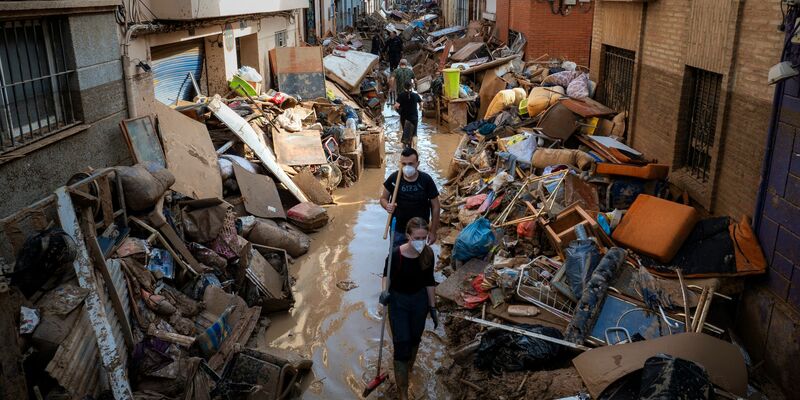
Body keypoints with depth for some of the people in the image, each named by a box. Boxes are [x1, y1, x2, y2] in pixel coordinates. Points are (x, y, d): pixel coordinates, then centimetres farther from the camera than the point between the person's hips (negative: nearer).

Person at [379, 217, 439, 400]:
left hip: (420, 300, 4)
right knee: (401, 345, -2)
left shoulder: (428, 254, -16)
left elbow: (429, 281, -1)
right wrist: (384, 291, -26)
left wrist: (433, 307, 5)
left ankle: (410, 366, 55)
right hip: (398, 301, -4)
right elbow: (387, 275, -7)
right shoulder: (396, 254, -27)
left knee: (415, 338, 24)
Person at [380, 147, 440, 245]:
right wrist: (388, 206, -22)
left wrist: (433, 231, -5)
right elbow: (383, 198, 2)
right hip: (398, 230, 1)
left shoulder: (426, 180, -14)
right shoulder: (394, 178, -12)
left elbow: (435, 206, -6)